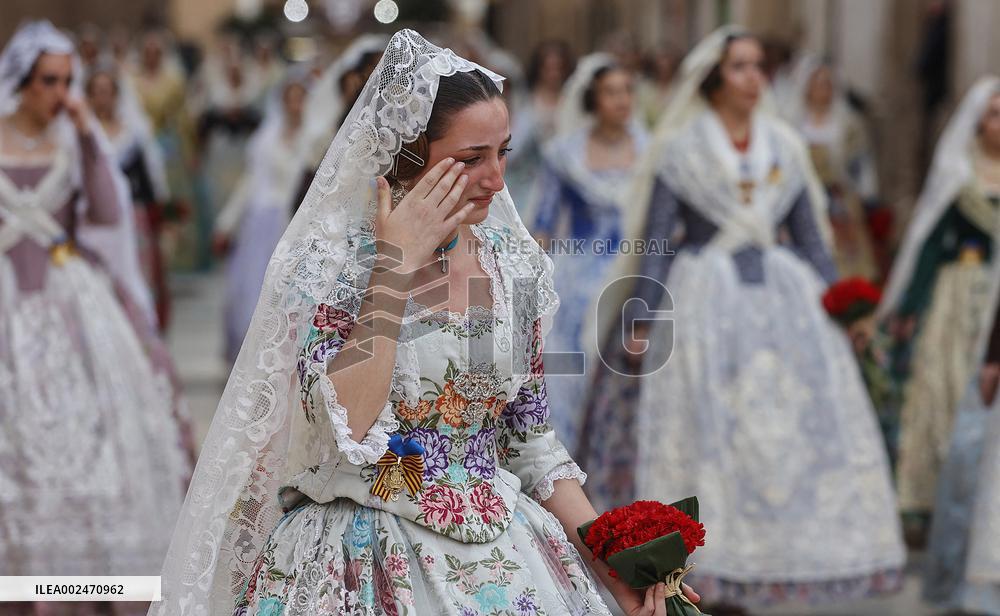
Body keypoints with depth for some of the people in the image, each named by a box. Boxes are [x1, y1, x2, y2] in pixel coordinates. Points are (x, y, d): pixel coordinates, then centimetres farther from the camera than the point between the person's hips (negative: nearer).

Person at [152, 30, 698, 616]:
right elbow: (344, 428, -23)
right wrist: (399, 264, -21)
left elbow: (531, 440, 9)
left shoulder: (517, 264, 1)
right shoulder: (332, 262, -11)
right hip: (366, 562, -4)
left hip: (504, 556, 4)